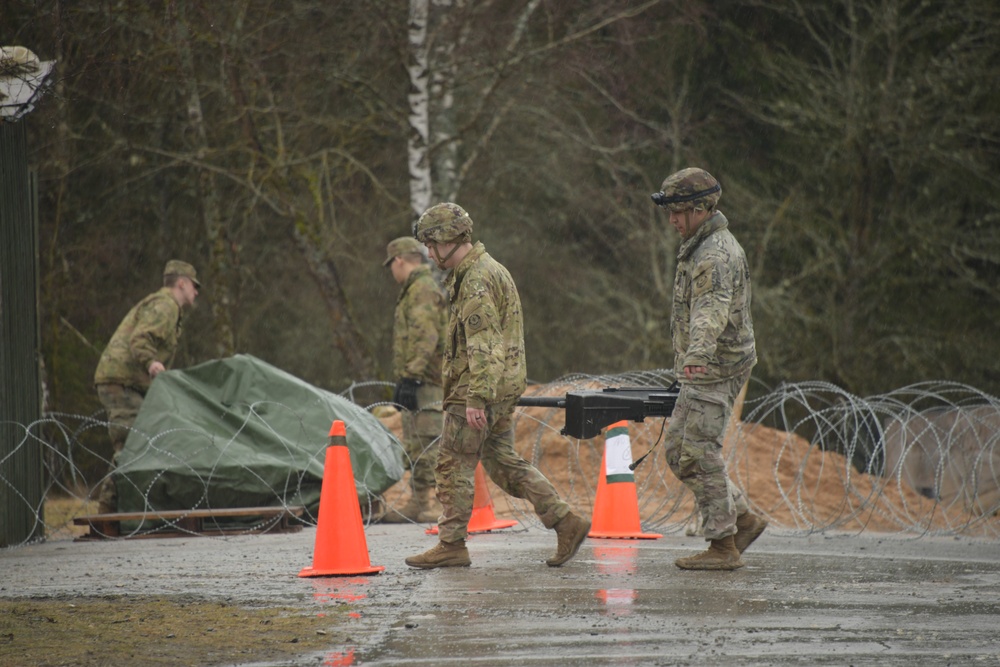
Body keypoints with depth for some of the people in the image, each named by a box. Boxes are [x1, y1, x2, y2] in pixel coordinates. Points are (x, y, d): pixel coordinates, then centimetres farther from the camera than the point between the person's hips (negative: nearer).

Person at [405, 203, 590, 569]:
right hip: (502, 387, 10)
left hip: (478, 387, -10)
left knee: (454, 464, -3)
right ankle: (566, 522, 7)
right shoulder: (487, 270, 17)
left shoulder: (477, 280, -17)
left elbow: (483, 345, -23)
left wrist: (476, 398, -27)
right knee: (503, 462, 11)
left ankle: (451, 545, 2)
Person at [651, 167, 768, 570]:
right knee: (678, 450, 13)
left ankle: (723, 547, -2)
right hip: (704, 371, 10)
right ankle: (743, 519, 17)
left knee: (700, 455, -7)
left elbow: (712, 310, -37)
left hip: (716, 369, -10)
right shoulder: (701, 246, 15)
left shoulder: (716, 255, -20)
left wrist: (698, 355, -53)